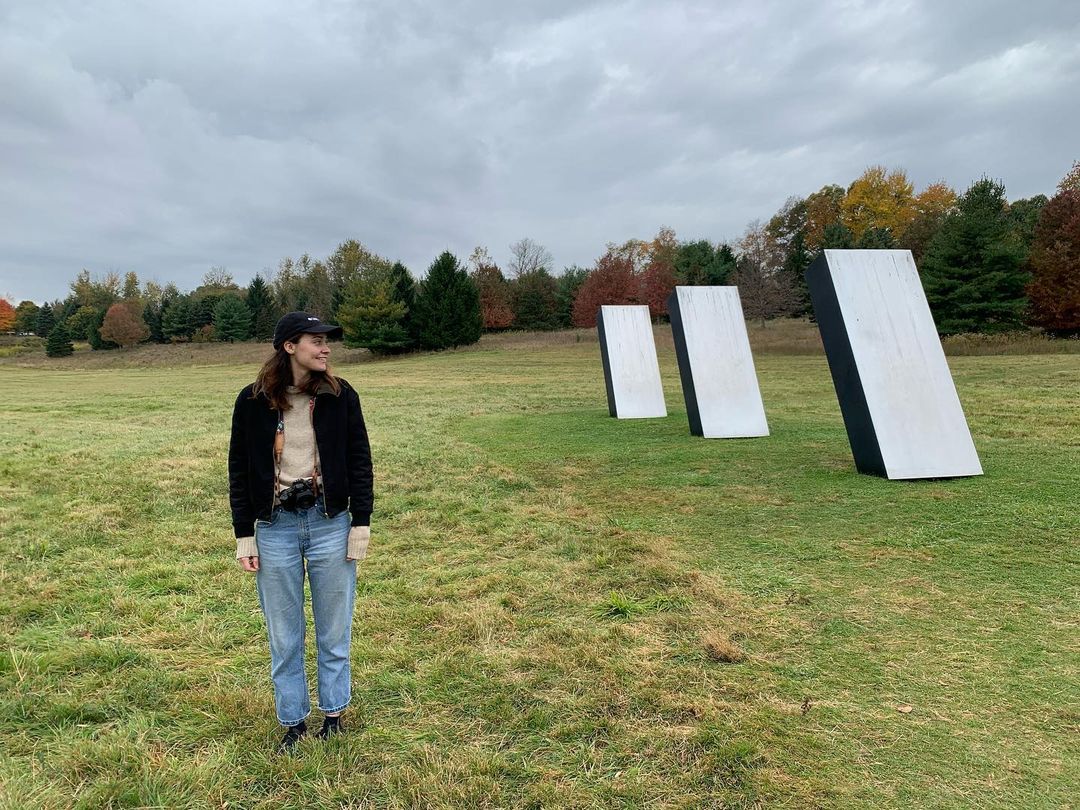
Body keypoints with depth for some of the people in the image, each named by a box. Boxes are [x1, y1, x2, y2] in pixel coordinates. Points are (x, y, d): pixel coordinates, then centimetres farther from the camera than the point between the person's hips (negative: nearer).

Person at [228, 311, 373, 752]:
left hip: (330, 525, 0)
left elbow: (359, 461, 0)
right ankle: (294, 721, 32)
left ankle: (333, 713, 33)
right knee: (283, 636, 13)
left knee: (334, 630, 12)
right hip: (275, 529, 0)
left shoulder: (340, 395, -4)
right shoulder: (253, 401, -3)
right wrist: (244, 536, 2)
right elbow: (239, 470, 3)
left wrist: (361, 525, -3)